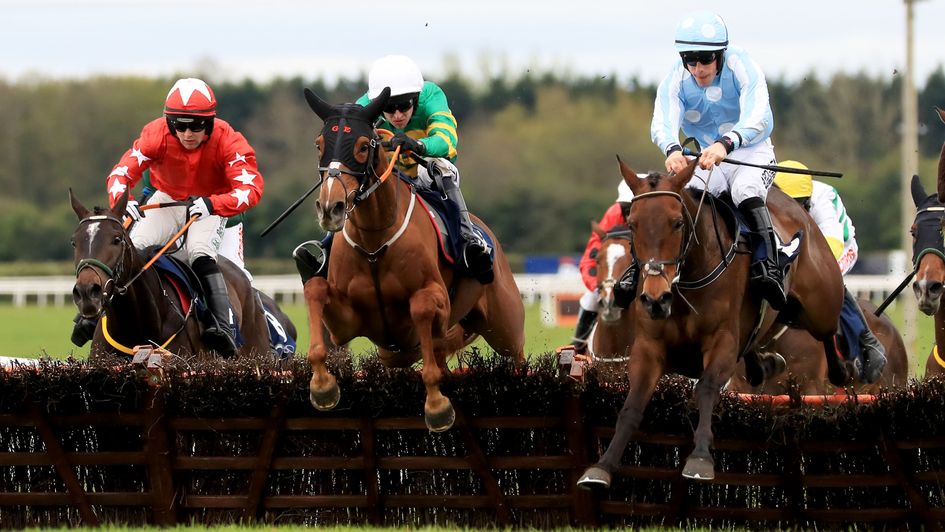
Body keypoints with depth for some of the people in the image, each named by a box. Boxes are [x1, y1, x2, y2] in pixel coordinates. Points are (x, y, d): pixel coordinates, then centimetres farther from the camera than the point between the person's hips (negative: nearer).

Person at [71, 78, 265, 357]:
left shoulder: (227, 142, -28)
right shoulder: (156, 135, -23)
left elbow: (251, 188, -37)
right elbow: (122, 171, -25)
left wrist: (212, 204, -55)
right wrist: (121, 200, -49)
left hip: (210, 206, -2)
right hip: (167, 199, 2)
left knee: (200, 251, -30)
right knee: (134, 247, -18)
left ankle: (223, 327, -34)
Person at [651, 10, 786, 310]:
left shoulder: (742, 68, -17)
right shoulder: (676, 81, -8)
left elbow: (758, 119, -33)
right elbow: (663, 122, -25)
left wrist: (726, 144, -55)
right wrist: (672, 149, -51)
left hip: (750, 153, -4)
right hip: (701, 159, 4)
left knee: (745, 191, -35)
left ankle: (771, 270, -43)